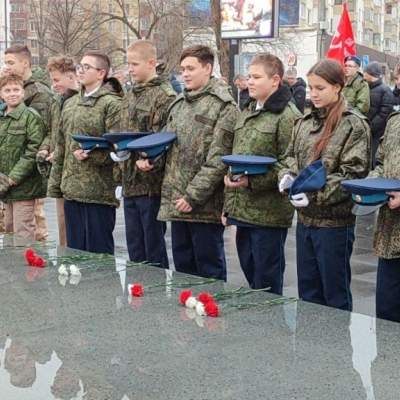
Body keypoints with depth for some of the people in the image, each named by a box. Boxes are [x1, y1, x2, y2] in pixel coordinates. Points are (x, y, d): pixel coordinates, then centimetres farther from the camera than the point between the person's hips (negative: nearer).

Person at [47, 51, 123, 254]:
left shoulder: (112, 103, -7)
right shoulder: (70, 104, 16)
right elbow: (61, 147, 18)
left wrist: (90, 155, -27)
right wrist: (55, 184, 15)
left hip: (99, 192, -7)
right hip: (71, 190, 7)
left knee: (98, 253, 0)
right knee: (74, 251, 13)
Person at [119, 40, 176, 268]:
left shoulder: (165, 95, -11)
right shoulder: (132, 94, 14)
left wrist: (148, 161, -32)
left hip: (151, 182, -8)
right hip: (131, 181, 8)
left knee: (153, 248, 2)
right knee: (134, 244, 15)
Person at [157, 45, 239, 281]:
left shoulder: (224, 105, -9)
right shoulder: (179, 104, 15)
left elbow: (218, 159, -15)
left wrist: (193, 195, -18)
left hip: (206, 206, -7)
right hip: (176, 203, 7)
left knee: (210, 270, 3)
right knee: (183, 269, 16)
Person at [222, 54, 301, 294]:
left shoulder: (288, 116, -11)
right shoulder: (248, 114, 15)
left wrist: (252, 181, -23)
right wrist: (229, 205, 17)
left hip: (269, 212, -8)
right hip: (242, 210, 8)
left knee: (266, 283, 2)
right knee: (250, 272, 18)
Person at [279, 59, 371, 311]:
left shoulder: (354, 125, -10)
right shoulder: (304, 123, 10)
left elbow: (353, 173, -15)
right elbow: (291, 158, 16)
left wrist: (316, 194, -23)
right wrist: (288, 176, -7)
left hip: (335, 221, -6)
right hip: (305, 218, 6)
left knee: (336, 294, 6)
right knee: (307, 291, 16)